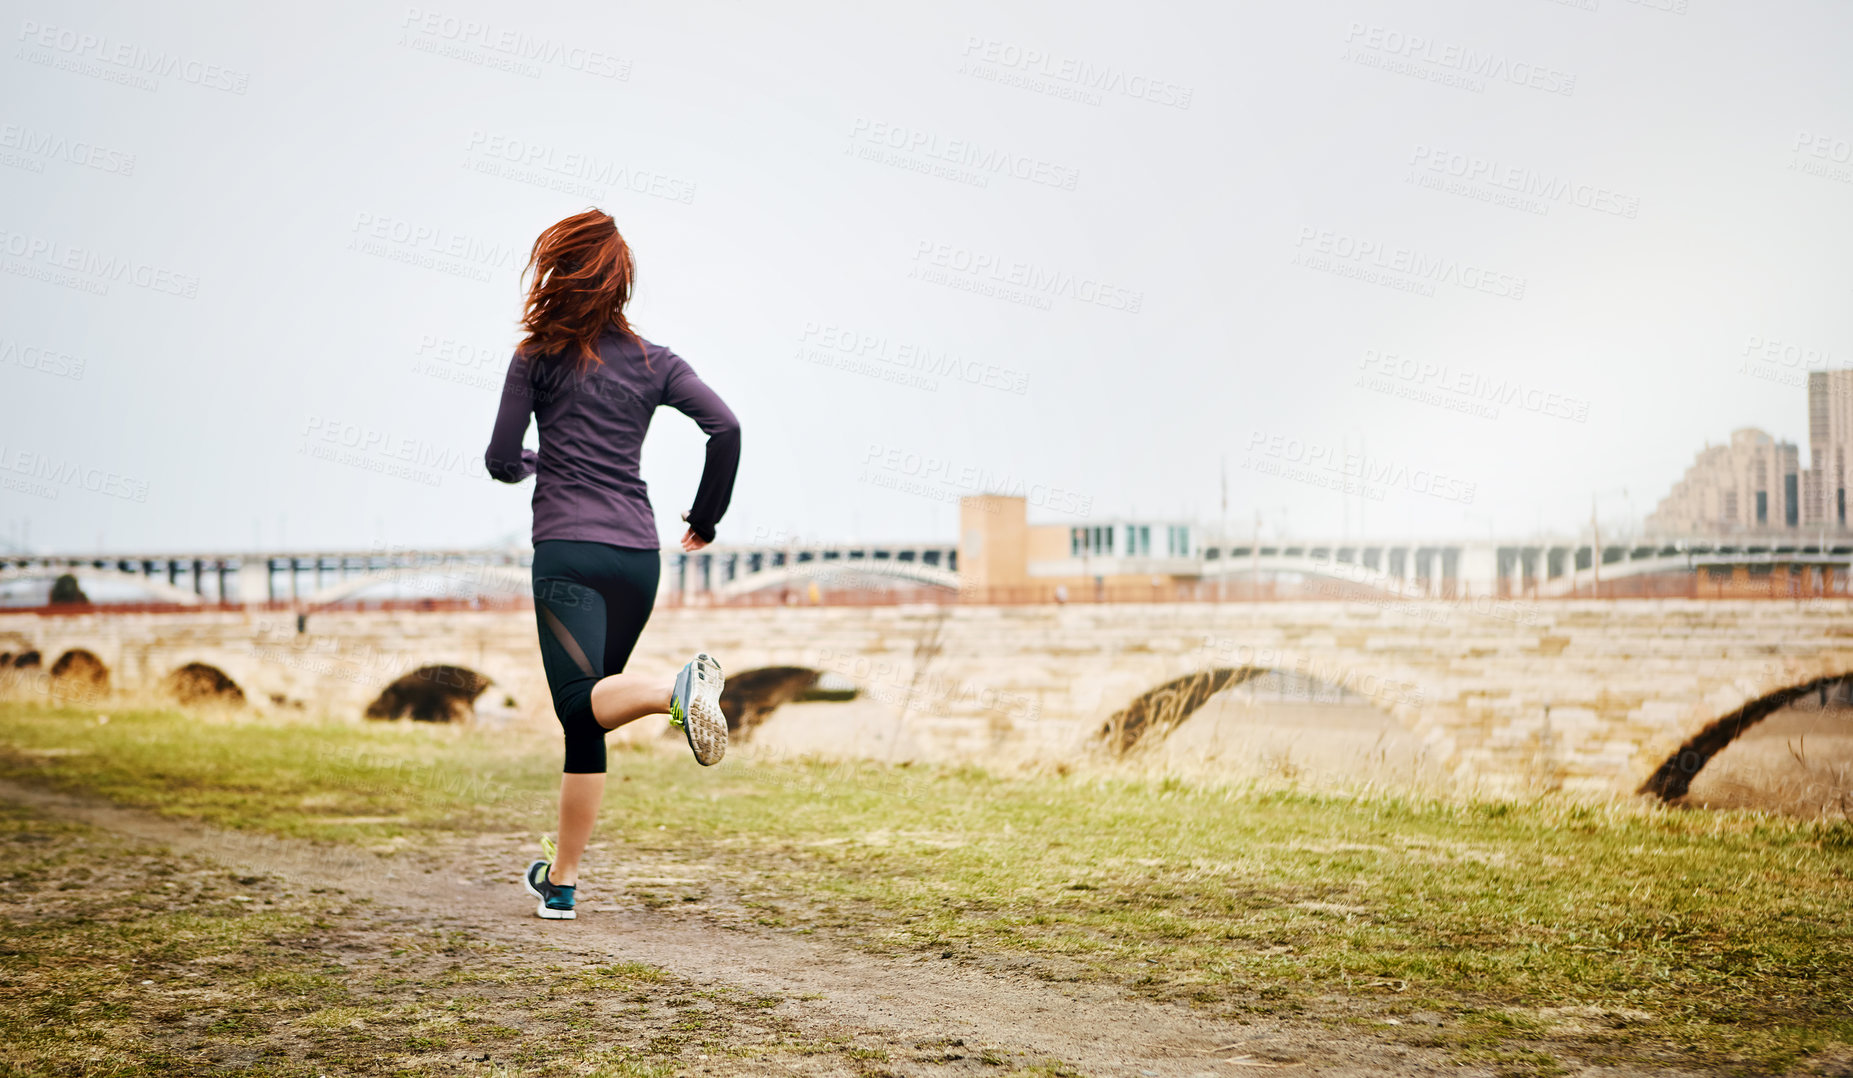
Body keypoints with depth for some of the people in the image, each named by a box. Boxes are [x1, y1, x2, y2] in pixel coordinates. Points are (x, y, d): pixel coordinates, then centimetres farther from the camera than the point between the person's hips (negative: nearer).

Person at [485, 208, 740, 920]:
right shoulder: (653, 362, 10)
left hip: (568, 552, -4)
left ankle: (676, 690, -47)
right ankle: (561, 879, 16)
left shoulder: (536, 359, 2)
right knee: (585, 721, 13)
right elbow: (726, 428, -3)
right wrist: (706, 518, 9)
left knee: (582, 704, -16)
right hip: (638, 554, 5)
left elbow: (502, 461, 2)